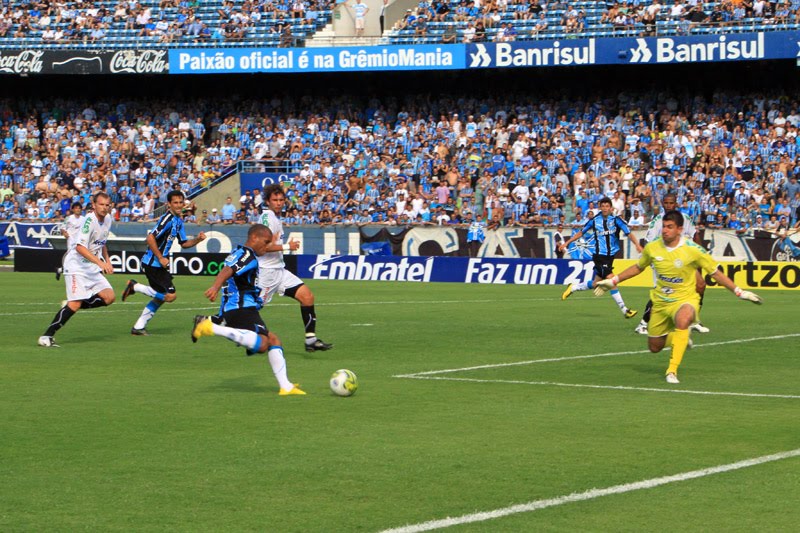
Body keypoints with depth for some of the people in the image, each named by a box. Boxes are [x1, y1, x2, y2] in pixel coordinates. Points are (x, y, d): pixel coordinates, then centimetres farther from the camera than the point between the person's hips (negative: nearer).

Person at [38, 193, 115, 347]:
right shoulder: (90, 220, -19)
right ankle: (47, 336, -13)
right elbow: (80, 247, -30)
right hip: (76, 266, -8)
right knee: (75, 303, -19)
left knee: (109, 297, -5)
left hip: (92, 268, 8)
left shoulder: (108, 219, 7)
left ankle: (70, 306, 9)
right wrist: (100, 263, -37)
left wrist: (107, 261, 14)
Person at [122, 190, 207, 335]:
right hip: (153, 263, -10)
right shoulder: (167, 219, -18)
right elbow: (150, 238, -24)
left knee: (160, 297, 16)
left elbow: (184, 243, 19)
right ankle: (135, 287, -4)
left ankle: (138, 327, 20)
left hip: (159, 264, 10)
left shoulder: (178, 221, 12)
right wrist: (161, 258, -22)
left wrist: (197, 239, 1)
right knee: (170, 295, -14)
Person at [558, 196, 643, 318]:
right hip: (599, 255, -3)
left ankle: (572, 288, 38)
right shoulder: (594, 220, -3)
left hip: (610, 255, 3)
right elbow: (581, 232, 10)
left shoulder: (616, 220, -3)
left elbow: (628, 233, -13)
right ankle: (624, 310, -9)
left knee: (595, 283, 13)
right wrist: (566, 243, 12)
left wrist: (637, 244, -30)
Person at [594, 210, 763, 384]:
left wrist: (739, 292, -9)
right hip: (660, 301, 4)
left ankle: (672, 370, -33)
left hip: (685, 298, -4)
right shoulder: (652, 248, -6)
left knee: (682, 319, -40)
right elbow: (638, 267, 15)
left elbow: (715, 273, -5)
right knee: (654, 347, 9)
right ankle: (680, 339, 44)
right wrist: (613, 281, 15)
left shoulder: (693, 250, -16)